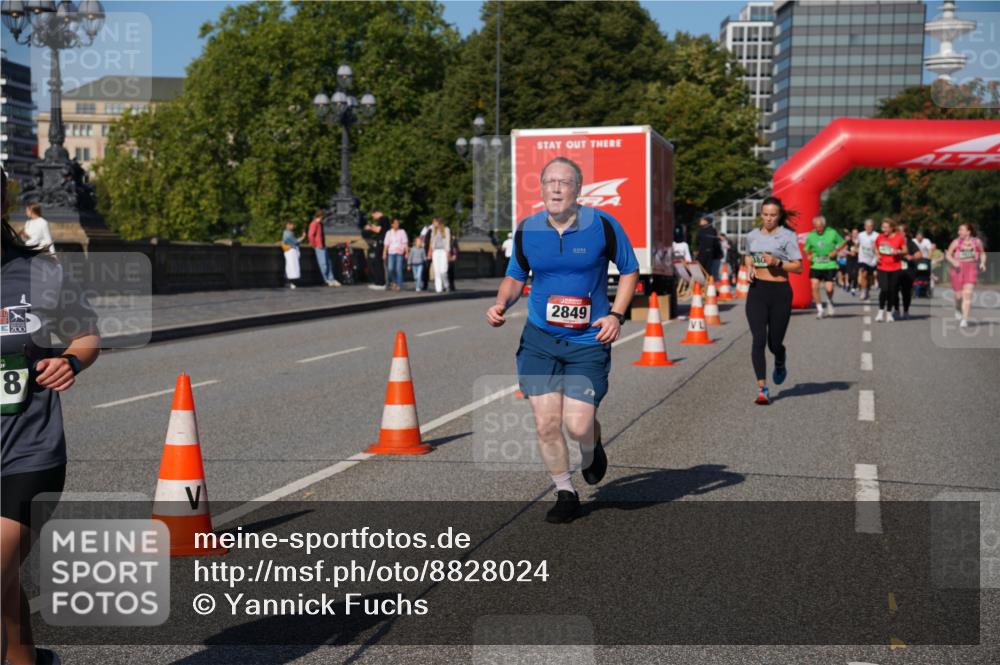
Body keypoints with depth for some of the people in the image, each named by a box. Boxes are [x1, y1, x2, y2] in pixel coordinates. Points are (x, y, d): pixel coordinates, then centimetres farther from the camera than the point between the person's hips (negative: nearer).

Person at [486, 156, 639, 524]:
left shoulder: (602, 224, -6)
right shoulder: (527, 230, 0)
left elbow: (629, 270, 5)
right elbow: (516, 276, 14)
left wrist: (616, 314, -7)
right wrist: (502, 304, -6)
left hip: (588, 341, -2)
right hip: (539, 339, 2)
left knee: (578, 424, -9)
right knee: (546, 423, -3)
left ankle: (592, 451, 30)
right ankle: (565, 494, 19)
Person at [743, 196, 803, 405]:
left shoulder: (787, 236, -3)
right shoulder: (752, 235, 10)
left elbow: (798, 267, -5)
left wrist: (777, 263, -19)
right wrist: (749, 267, 7)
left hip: (780, 292, -2)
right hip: (756, 290, 2)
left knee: (774, 343, 5)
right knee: (759, 339, -11)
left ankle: (780, 364, 44)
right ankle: (762, 389, -10)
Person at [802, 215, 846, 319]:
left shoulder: (832, 233, -4)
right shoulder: (811, 236, 1)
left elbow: (843, 243, 8)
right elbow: (806, 249, 14)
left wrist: (835, 251, -8)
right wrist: (809, 256, -7)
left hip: (830, 265, -2)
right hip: (816, 265, 2)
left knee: (829, 289, -7)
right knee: (814, 286, -13)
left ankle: (830, 302, 29)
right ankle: (819, 308, 3)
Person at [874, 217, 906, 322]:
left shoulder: (899, 237, -4)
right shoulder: (880, 237, 2)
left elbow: (905, 250, 3)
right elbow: (875, 247, 20)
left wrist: (898, 252, -17)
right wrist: (877, 254, 1)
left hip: (895, 268, 0)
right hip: (882, 267, 1)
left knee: (892, 291, 4)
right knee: (883, 289, -12)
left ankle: (889, 313, 18)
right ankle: (881, 311, 3)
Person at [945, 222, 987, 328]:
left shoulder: (977, 242, 4)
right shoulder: (956, 242, -1)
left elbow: (982, 254, 19)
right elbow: (948, 255, 5)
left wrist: (982, 263, 1)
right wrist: (953, 261, -15)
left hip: (971, 270, 0)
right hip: (958, 269, 0)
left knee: (967, 294, -14)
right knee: (959, 295, 4)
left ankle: (964, 320, -13)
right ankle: (958, 309, 40)